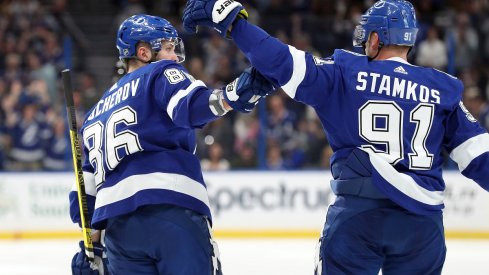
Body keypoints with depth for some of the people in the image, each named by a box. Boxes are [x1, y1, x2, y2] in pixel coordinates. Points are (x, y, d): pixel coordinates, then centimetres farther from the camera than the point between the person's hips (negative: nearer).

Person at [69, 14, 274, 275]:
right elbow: (190, 105, -14)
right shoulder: (161, 74, 11)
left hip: (117, 225, 7)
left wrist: (91, 246, 32)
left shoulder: (96, 114, 32)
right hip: (172, 209, -6)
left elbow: (87, 190, 30)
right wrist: (231, 96, -31)